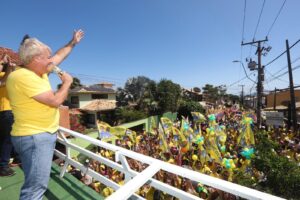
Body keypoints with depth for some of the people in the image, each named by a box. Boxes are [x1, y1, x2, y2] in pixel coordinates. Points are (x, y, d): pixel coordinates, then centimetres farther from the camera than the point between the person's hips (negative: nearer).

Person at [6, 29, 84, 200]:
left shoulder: (37, 70, 7)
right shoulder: (23, 76, -21)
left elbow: (58, 57, 21)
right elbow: (55, 101, -23)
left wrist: (72, 43, 29)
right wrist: (67, 82, -8)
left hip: (43, 134, 10)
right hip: (34, 137, -10)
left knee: (37, 182, 24)